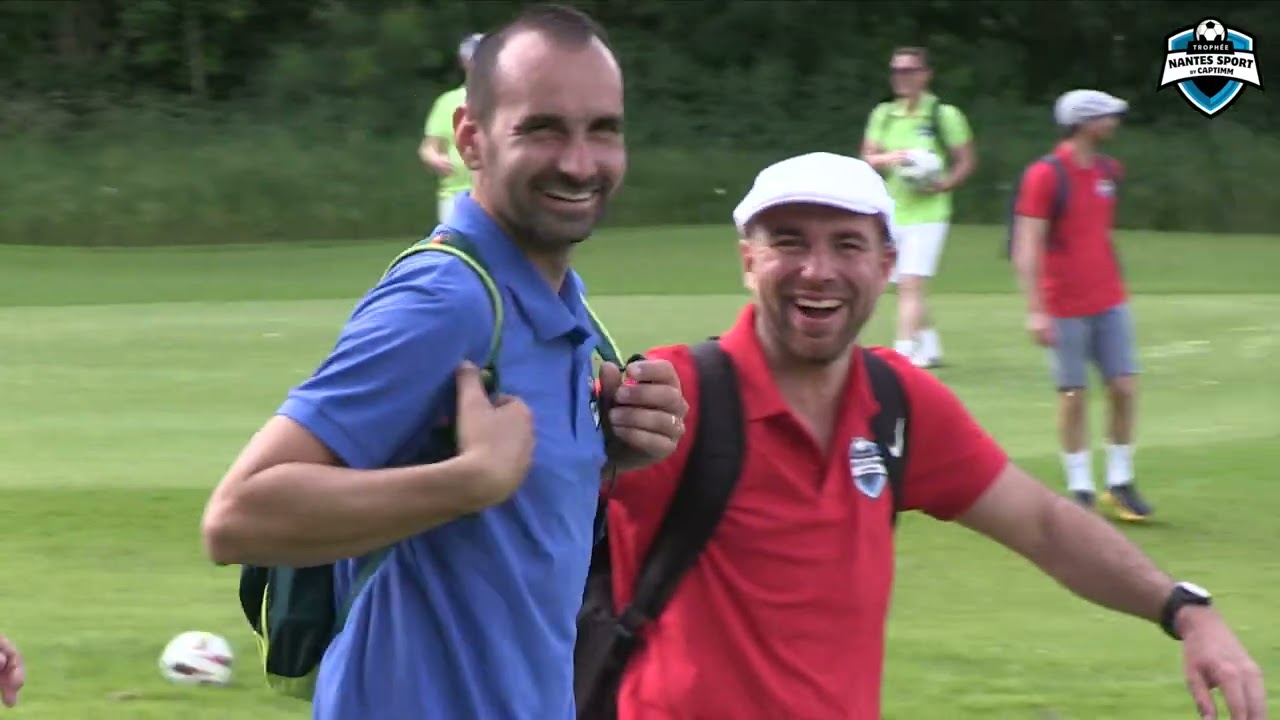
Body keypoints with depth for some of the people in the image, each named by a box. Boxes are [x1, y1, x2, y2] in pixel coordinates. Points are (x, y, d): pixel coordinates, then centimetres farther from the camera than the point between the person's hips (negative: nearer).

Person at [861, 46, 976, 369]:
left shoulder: (944, 115, -4)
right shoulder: (883, 115, 9)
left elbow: (967, 161, 0)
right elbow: (867, 160, 6)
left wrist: (942, 184, -17)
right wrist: (888, 159, -16)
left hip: (928, 213, -5)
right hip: (892, 212, 5)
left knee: (911, 285, -16)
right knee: (908, 289, 14)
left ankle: (903, 353, -21)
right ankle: (930, 348, 31)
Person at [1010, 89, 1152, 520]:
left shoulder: (1108, 171, 8)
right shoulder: (1045, 175, -12)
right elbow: (1026, 248, -14)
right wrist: (1035, 311, -19)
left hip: (1109, 302, 6)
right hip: (1064, 309, -6)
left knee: (1124, 388, 0)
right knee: (1073, 396, -1)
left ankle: (1120, 484, 11)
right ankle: (1080, 488, 8)